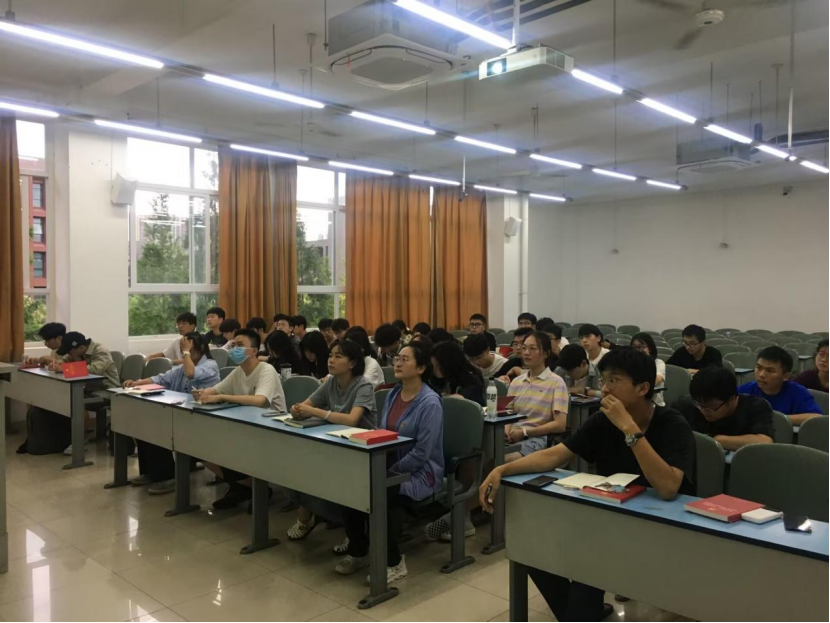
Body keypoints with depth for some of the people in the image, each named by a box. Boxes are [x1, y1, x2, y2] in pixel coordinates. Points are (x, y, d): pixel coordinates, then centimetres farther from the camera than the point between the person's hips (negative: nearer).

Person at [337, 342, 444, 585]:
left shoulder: (430, 403, -17)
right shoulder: (392, 395, 8)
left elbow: (421, 453, -21)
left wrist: (390, 472, -18)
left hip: (420, 472, -7)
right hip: (391, 467, 7)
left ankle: (393, 562, -7)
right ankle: (357, 551, 5)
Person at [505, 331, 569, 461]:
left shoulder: (556, 382, 0)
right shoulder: (516, 382, 17)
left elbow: (560, 425, -8)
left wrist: (525, 432, -12)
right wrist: (506, 429, -7)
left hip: (540, 439, -4)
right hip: (514, 437, 5)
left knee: (507, 459, -35)